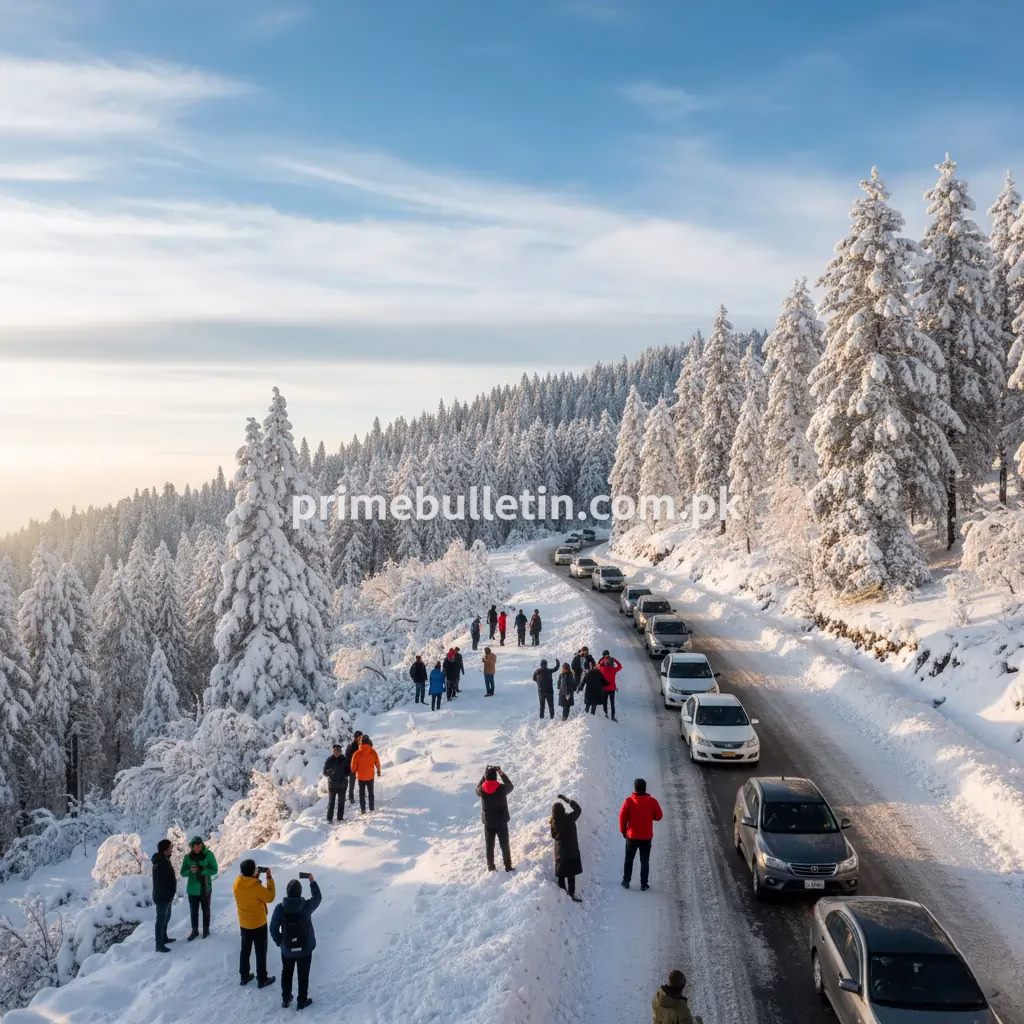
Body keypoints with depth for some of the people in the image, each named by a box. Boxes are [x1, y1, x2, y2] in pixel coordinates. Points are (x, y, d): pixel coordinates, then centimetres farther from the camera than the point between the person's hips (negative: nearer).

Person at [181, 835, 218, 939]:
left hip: (205, 888, -2)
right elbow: (183, 873, -3)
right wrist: (190, 871, -25)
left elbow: (214, 870, -12)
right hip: (192, 889, 2)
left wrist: (202, 870, -28)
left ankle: (206, 929, 32)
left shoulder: (208, 854, -14)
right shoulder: (188, 856, -8)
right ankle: (194, 931, 30)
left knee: (206, 910, 15)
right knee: (193, 911, 13)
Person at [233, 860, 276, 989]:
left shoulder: (237, 884, -11)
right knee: (261, 952, 10)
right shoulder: (256, 887, -29)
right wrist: (269, 879, -12)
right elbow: (270, 897, -14)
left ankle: (244, 976, 32)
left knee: (245, 950, 21)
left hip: (244, 924, 6)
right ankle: (262, 979, 19)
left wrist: (255, 878, 3)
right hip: (258, 924, -6)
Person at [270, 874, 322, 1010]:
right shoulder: (307, 906, -23)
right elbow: (317, 898, -1)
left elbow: (273, 928, -12)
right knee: (303, 975, 18)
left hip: (287, 949, 1)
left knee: (286, 974, 25)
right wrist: (312, 881, 8)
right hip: (305, 949, -1)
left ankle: (285, 999, 38)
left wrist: (279, 942, 6)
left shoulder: (280, 908, -20)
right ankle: (302, 1001, 31)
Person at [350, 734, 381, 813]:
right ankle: (371, 808, 24)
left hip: (361, 777, -1)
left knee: (362, 793, 13)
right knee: (371, 792, 19)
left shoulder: (357, 754, -18)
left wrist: (353, 772, 13)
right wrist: (378, 771, 18)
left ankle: (363, 809, 14)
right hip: (370, 776, 1)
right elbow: (377, 763, 0)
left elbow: (353, 765, -8)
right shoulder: (373, 752, -14)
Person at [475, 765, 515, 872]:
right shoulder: (502, 788, -20)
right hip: (501, 822, -1)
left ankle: (490, 867, 23)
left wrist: (485, 774, 8)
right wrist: (501, 772, 5)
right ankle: (508, 866, 20)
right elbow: (510, 786, 3)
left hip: (488, 823, 1)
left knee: (489, 846, 15)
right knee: (504, 845, 12)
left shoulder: (482, 790, -15)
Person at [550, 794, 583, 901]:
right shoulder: (569, 818, -17)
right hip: (571, 851, -4)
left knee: (561, 874, 14)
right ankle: (571, 894, -1)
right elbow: (578, 809, 0)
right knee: (571, 874, 0)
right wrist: (566, 799, 3)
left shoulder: (554, 822, -8)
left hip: (560, 851, 4)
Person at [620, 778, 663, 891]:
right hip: (646, 837, 1)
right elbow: (658, 816, -1)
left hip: (632, 836, 0)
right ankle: (643, 884, 11)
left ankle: (626, 881, 20)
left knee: (629, 859, 16)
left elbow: (622, 817, -8)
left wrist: (623, 831, 6)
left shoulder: (628, 801, -13)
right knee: (645, 861, 11)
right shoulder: (652, 801, -10)